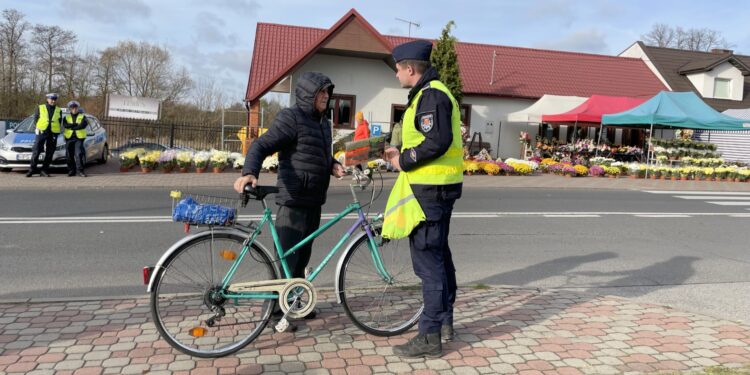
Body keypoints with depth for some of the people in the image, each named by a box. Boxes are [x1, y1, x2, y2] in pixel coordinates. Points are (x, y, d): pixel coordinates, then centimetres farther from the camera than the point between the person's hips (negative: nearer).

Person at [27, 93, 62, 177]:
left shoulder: (58, 110, 10)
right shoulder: (40, 108, 7)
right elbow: (35, 119, 9)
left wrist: (54, 130, 3)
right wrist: (40, 127, 0)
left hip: (53, 133, 2)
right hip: (41, 132, -1)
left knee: (49, 153, 2)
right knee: (36, 151, -4)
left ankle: (44, 171, 9)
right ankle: (32, 169, 3)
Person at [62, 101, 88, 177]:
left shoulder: (82, 117, 11)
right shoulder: (66, 117, 15)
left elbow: (84, 124, -9)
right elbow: (65, 125, -4)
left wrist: (72, 127, -9)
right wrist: (77, 124, -13)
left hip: (79, 137, -2)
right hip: (69, 137, 2)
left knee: (79, 154, -12)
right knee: (70, 155, 2)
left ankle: (79, 171, -12)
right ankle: (71, 171, 9)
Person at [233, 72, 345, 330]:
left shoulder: (323, 122, 16)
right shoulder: (290, 118, -10)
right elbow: (261, 146, -18)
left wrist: (333, 165, 6)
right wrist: (249, 172, -36)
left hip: (314, 201, 8)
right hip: (293, 201, -8)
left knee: (302, 255, 16)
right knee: (286, 257, -4)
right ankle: (276, 309, 8)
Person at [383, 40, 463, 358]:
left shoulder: (430, 95, -14)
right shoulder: (432, 93, 18)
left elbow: (438, 142, -26)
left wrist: (404, 161, -15)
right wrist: (402, 153, 12)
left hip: (430, 189, -11)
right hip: (437, 187, 11)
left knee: (427, 259, -6)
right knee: (438, 254, 17)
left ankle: (430, 336, 2)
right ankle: (445, 322, 30)